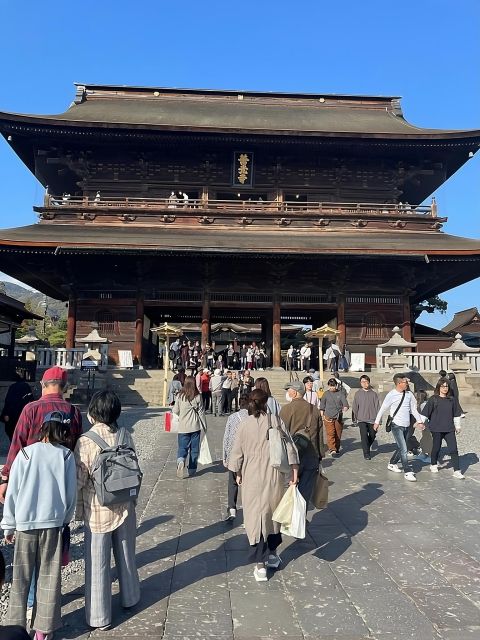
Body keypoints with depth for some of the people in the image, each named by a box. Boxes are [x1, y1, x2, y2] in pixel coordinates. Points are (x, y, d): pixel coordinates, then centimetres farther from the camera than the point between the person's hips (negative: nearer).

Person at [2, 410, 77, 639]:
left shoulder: (26, 453, -7)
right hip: (53, 523, 0)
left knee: (21, 577, 15)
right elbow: (71, 494, -2)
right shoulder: (66, 456, -6)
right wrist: (64, 520, 13)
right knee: (49, 577, 12)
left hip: (25, 522, 0)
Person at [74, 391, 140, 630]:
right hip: (125, 507, 4)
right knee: (126, 555, 23)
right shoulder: (125, 437, -7)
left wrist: (78, 511, 0)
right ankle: (129, 597, 43)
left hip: (97, 511, -4)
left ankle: (99, 617, 24)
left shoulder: (85, 441, -19)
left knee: (97, 565, 12)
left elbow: (79, 480, -16)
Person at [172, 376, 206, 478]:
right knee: (194, 449, 12)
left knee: (182, 447, 8)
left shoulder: (180, 396, -7)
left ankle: (180, 461, -22)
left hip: (183, 427, 0)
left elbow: (175, 411, 0)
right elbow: (201, 412, -2)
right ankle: (192, 471, 17)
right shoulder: (197, 396, -9)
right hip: (195, 426, 0)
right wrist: (204, 426, 9)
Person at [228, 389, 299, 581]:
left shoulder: (244, 424, -7)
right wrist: (294, 472, 3)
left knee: (255, 517, 5)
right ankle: (272, 553, 35)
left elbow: (237, 452, -1)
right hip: (274, 476, 2)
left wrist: (238, 474, 12)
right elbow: (289, 448, -5)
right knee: (273, 513, 19)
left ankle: (260, 564, 5)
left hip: (252, 477, -1)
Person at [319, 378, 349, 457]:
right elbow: (322, 404, 11)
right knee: (330, 434, -10)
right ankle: (332, 450, -13)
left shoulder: (340, 393, 3)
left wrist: (345, 407, -31)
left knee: (338, 434, 9)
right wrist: (322, 414, 9)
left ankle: (337, 448, 24)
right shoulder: (326, 394, 4)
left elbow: (344, 401, -10)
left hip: (339, 417, 1)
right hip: (328, 417, -1)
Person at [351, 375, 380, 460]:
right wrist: (354, 419, 5)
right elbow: (354, 407, 5)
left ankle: (366, 447, 38)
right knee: (364, 436, -12)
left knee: (372, 436, 11)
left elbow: (377, 407, 2)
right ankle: (366, 453, 0)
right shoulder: (358, 394, 1)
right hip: (361, 419, -2)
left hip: (372, 419, 2)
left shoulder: (373, 394, 2)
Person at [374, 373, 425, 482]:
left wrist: (420, 421, 13)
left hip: (406, 426, 6)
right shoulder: (391, 395, -13)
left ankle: (392, 464, 35)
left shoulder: (409, 394, 2)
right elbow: (383, 409, -3)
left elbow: (413, 408, 15)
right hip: (396, 425, -6)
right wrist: (377, 422, 3)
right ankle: (408, 472, -2)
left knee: (400, 448, 16)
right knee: (403, 450, -9)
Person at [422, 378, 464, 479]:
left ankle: (457, 471, 0)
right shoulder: (433, 399, -5)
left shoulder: (452, 399, 3)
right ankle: (434, 465, 33)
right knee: (436, 447, 11)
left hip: (449, 429, 2)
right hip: (436, 428, -2)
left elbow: (456, 414, 13)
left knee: (453, 449, -4)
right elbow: (425, 413, -4)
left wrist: (457, 426, 16)